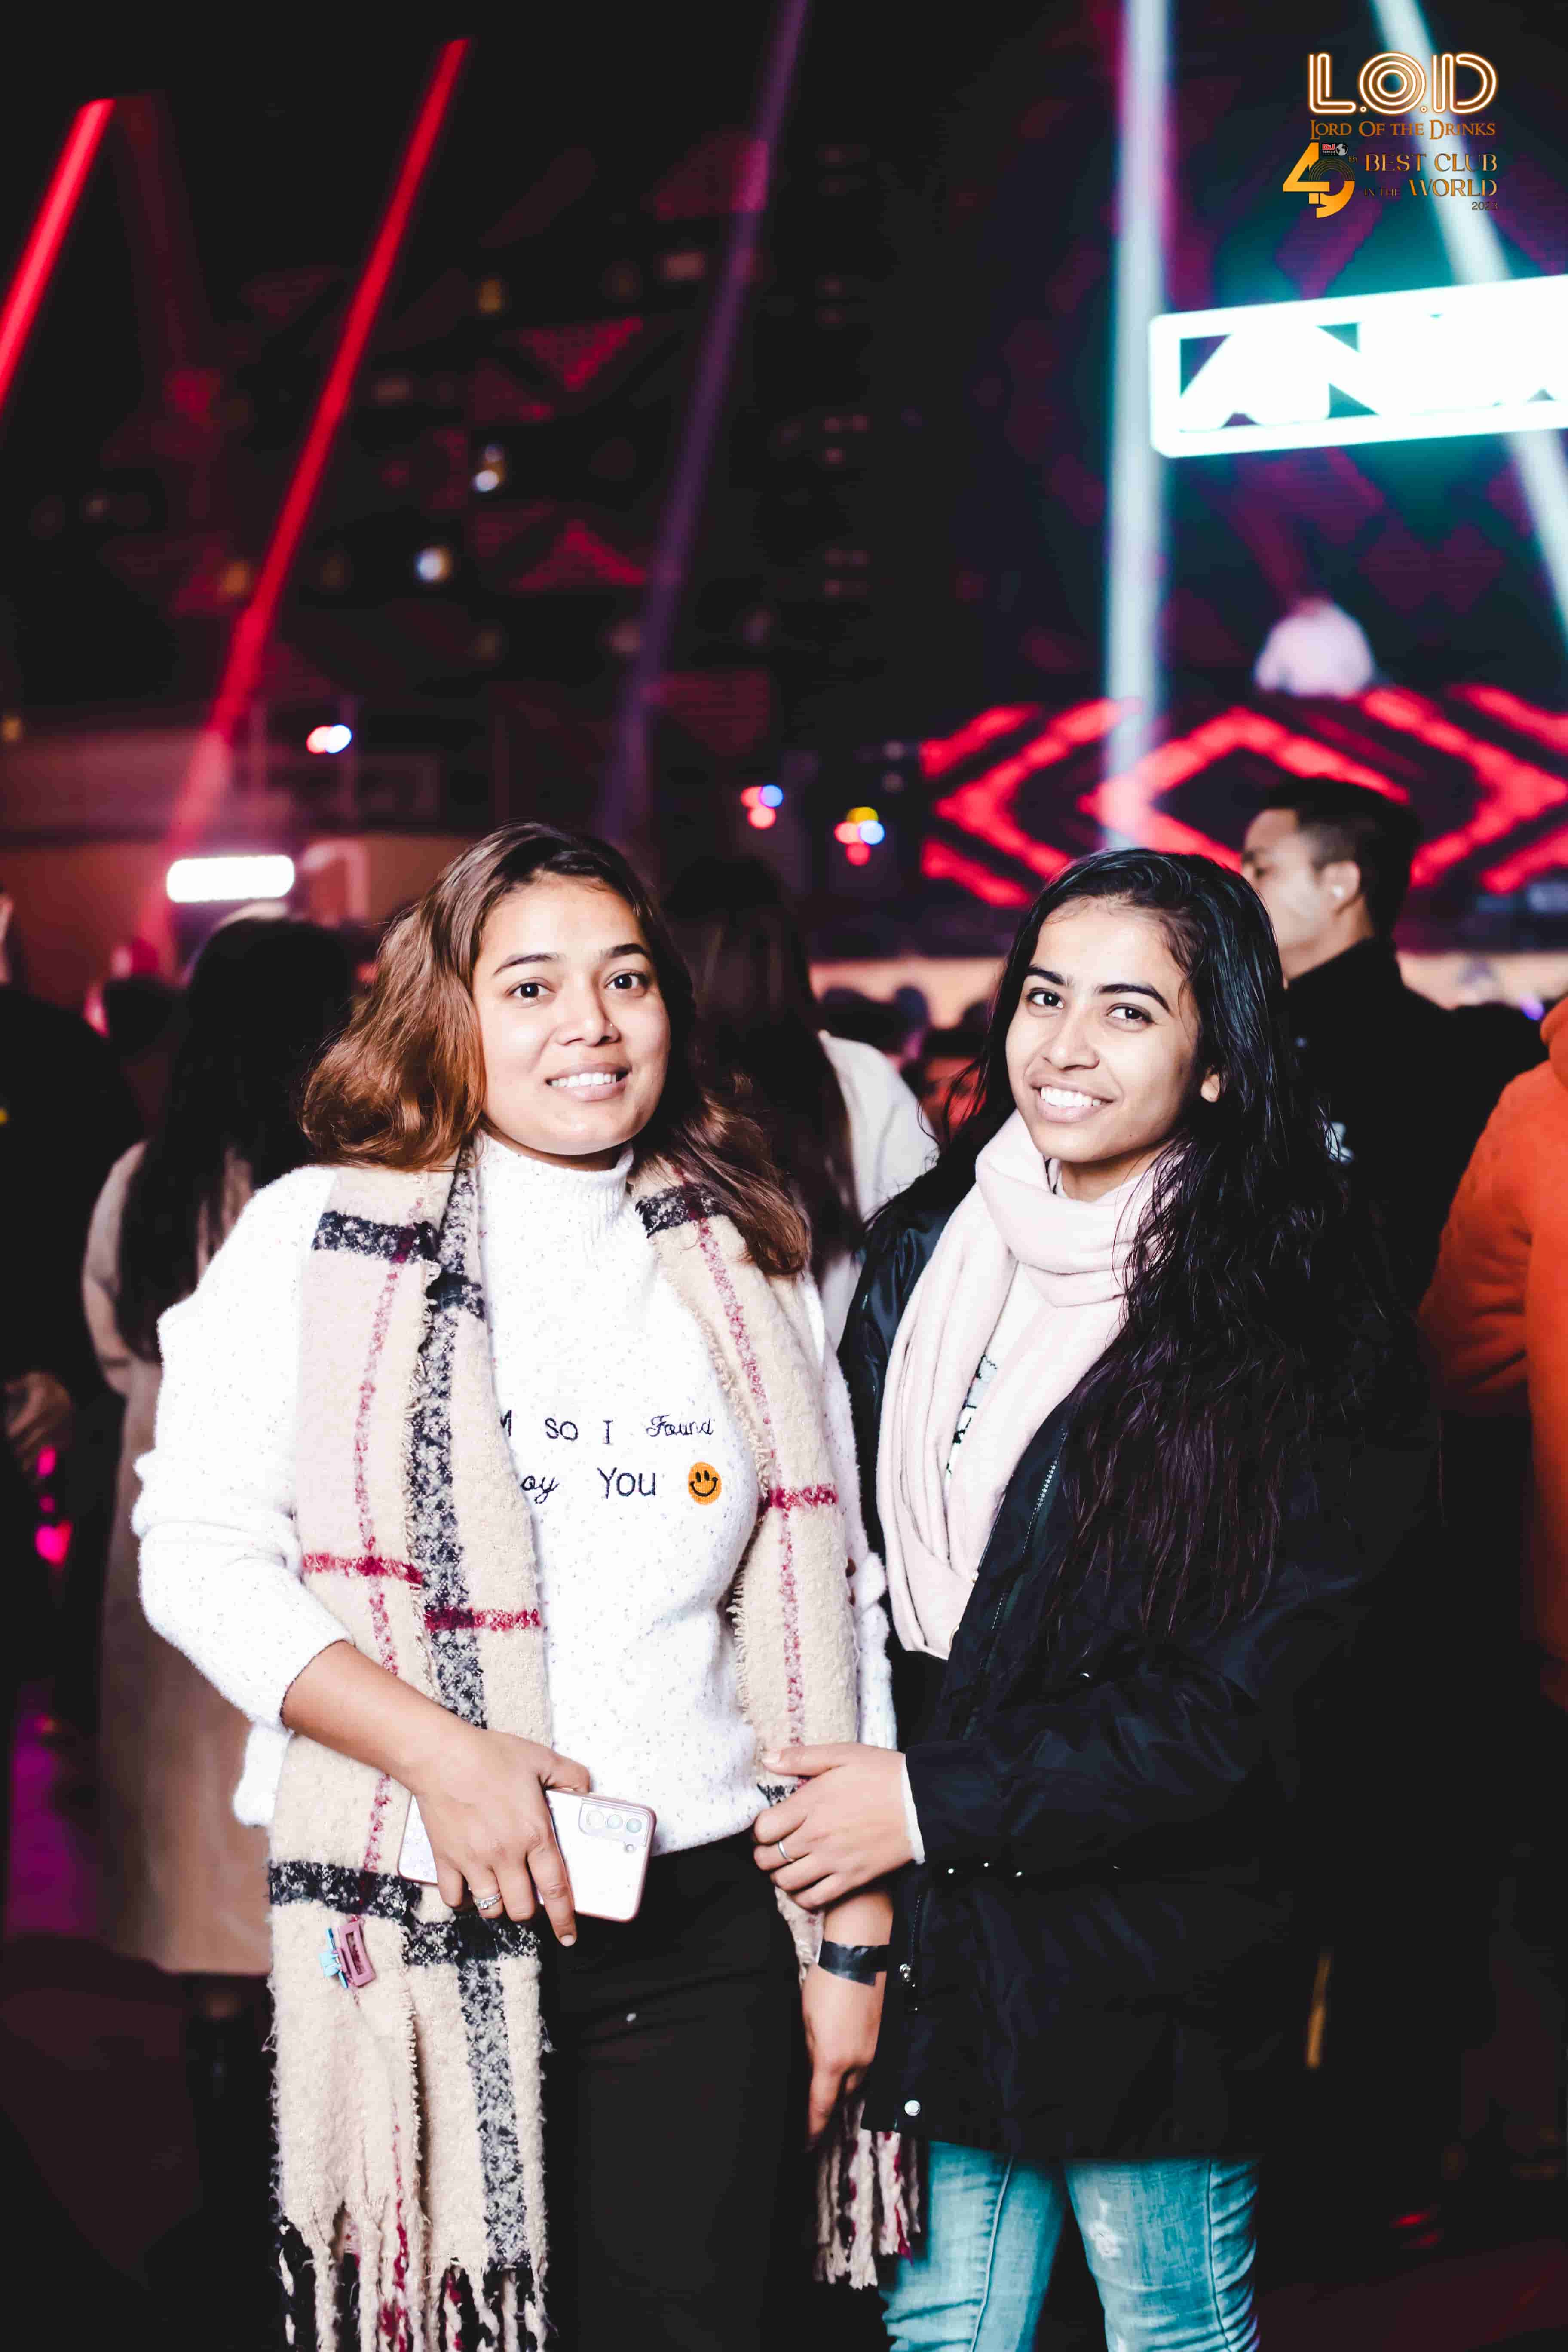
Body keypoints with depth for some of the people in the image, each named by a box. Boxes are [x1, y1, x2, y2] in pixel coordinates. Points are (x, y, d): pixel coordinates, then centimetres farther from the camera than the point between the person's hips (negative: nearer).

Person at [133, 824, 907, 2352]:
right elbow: (198, 1551, -4)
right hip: (408, 1935, -2)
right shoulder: (320, 1237, 1)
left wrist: (853, 1936, 8)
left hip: (704, 1935, 2)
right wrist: (438, 1751, -16)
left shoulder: (749, 1267, 9)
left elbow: (834, 1608, 11)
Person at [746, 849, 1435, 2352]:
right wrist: (834, 1800, -2)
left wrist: (935, 1803, -15)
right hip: (931, 1937, 4)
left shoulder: (1302, 1327, -12)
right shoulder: (922, 1254, 2)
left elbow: (1232, 1705, -14)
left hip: (1149, 1956, -3)